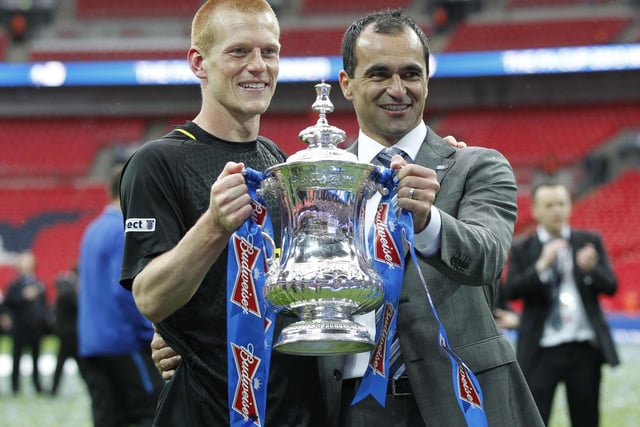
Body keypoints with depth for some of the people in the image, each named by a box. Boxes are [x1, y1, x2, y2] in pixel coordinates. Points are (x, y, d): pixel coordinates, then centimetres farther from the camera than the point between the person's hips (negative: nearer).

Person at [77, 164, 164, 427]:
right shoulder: (127, 232, -13)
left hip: (91, 344, 9)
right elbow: (126, 291, -21)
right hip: (125, 344, -9)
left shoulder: (94, 230, 16)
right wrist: (155, 333, -15)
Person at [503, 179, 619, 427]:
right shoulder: (522, 250, 4)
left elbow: (610, 286, 3)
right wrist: (542, 265, -21)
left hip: (585, 348, 2)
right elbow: (511, 291, -8)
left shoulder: (590, 241, 9)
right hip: (542, 350, -2)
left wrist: (590, 269, -18)